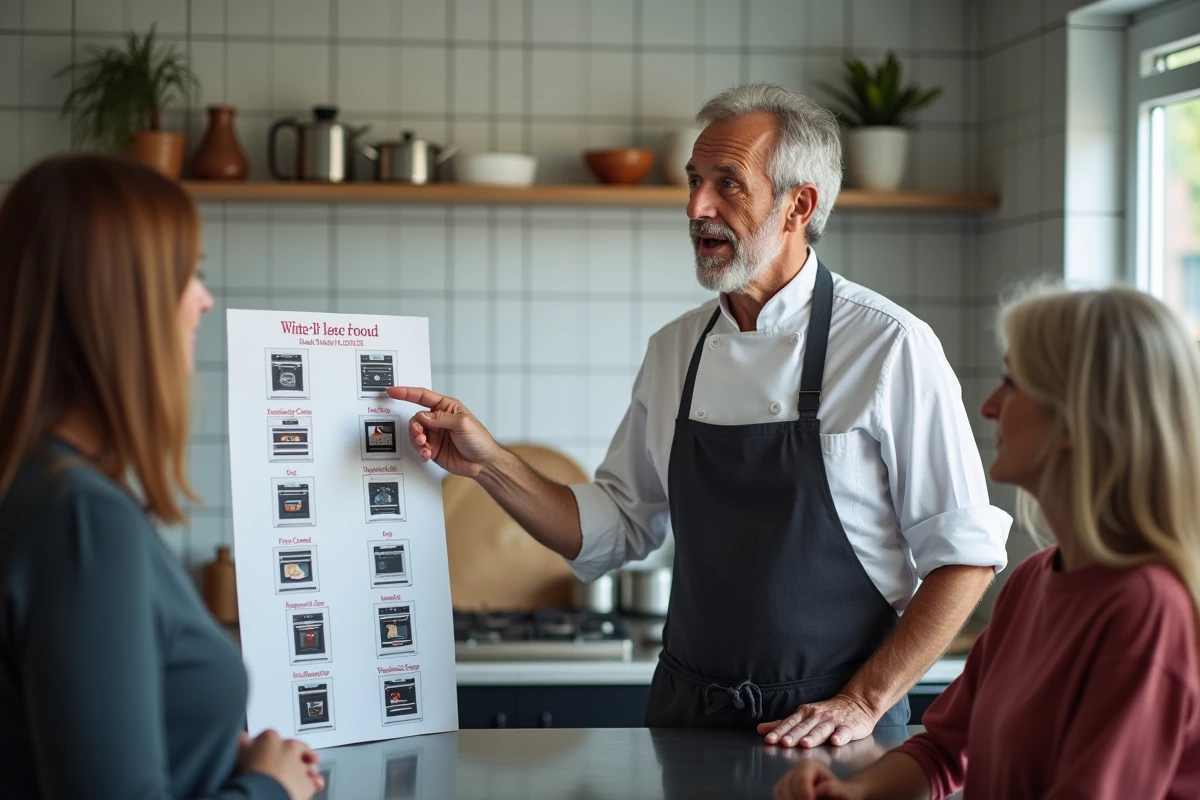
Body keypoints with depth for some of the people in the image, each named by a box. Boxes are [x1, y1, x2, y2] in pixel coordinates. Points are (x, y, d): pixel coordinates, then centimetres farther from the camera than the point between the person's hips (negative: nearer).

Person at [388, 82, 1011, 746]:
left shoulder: (890, 347, -7)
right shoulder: (673, 351, 10)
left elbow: (966, 555, -6)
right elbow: (612, 532, 15)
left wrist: (863, 701, -11)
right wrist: (488, 463, 3)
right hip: (687, 715, 4)